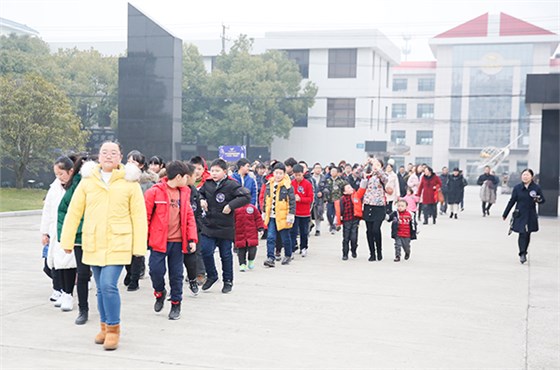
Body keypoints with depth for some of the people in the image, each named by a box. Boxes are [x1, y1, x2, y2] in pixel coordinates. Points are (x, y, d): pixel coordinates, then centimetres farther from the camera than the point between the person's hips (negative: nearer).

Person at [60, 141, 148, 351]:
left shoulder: (129, 182, -2)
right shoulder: (88, 180, 5)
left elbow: (139, 216, -2)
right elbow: (74, 211, 7)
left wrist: (139, 246, -4)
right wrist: (67, 240, 5)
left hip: (118, 244, -3)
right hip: (93, 244, 3)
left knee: (108, 285, -14)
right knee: (101, 288, 12)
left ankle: (113, 328, 3)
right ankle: (105, 326, 29)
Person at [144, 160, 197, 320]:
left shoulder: (184, 192, 8)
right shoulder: (154, 192, -8)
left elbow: (189, 216, 10)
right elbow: (146, 216, -5)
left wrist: (192, 239, 3)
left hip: (177, 241, 4)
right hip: (159, 241, -4)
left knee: (176, 274, 9)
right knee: (156, 270, -6)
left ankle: (176, 304, 22)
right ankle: (159, 293, 24)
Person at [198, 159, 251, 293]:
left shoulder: (232, 185, -11)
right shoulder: (207, 184, 4)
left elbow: (246, 197, -18)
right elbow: (200, 193, 24)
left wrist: (231, 205, -21)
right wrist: (201, 200, 2)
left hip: (225, 226, -4)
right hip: (208, 225, 4)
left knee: (225, 255, 7)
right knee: (205, 251, -3)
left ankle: (228, 281, 23)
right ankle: (211, 276, 21)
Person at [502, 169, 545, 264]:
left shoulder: (536, 188, -1)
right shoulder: (517, 188, -1)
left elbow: (543, 200, 7)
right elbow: (512, 201, 5)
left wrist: (538, 200, -18)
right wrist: (505, 214, 7)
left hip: (531, 216, 1)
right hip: (520, 215, -1)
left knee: (527, 235, 9)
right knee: (522, 234, -11)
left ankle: (523, 253, 25)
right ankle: (522, 254, -11)